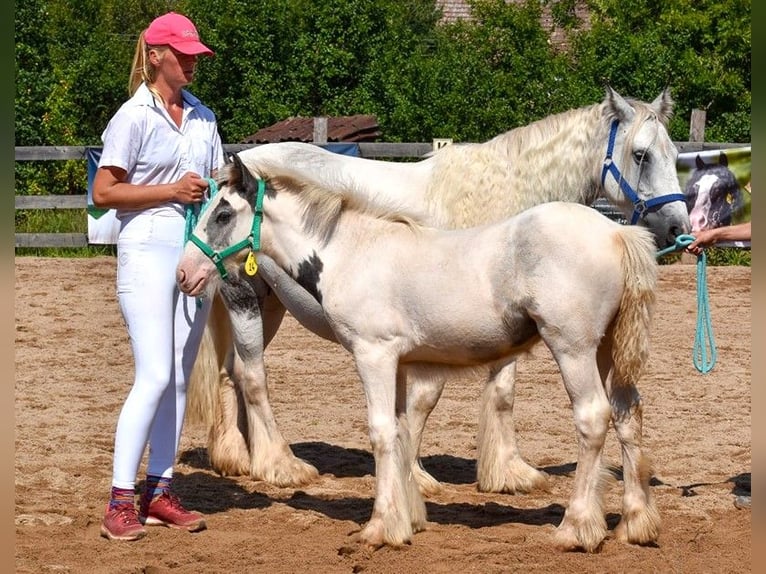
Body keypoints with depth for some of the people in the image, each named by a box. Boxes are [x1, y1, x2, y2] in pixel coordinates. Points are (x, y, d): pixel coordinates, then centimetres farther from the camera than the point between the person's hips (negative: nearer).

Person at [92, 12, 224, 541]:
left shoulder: (202, 117, 12)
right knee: (155, 377, -13)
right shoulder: (134, 117, -7)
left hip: (198, 253, 7)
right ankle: (120, 502, -11)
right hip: (149, 252, -6)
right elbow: (104, 193, -9)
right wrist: (172, 190, -16)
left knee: (180, 379, 7)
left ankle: (159, 492, 13)